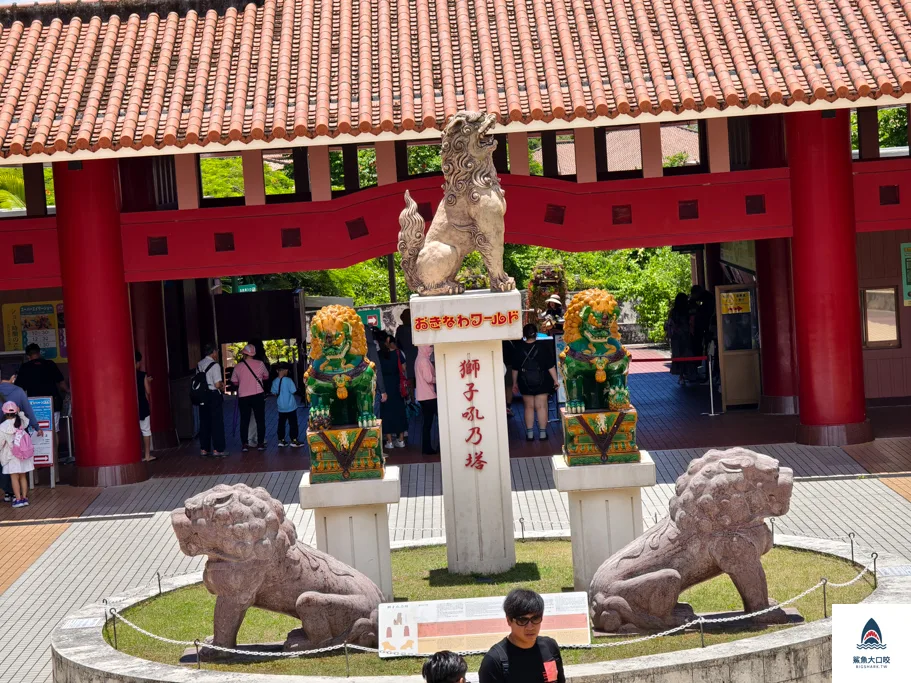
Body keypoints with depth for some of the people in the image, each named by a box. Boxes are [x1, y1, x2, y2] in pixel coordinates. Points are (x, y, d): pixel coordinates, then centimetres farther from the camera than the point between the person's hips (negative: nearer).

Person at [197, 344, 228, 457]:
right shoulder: (215, 365, -13)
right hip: (214, 396, -7)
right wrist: (222, 387, 5)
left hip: (202, 396, 7)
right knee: (217, 422, 1)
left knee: (204, 422, 12)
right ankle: (217, 449, 2)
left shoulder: (199, 365, 9)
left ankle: (204, 449, 16)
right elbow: (217, 385, -18)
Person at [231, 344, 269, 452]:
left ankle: (244, 444, 6)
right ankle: (260, 443, 9)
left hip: (243, 397, 1)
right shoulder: (260, 364, -5)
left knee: (244, 421, 8)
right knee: (260, 420, 8)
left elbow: (234, 382, 7)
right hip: (258, 396, -1)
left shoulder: (238, 367, -3)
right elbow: (266, 376, 11)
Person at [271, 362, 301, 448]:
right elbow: (294, 392, -14)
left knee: (281, 424, 12)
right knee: (293, 424, 6)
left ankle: (281, 440, 14)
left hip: (281, 407, 4)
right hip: (290, 407, -4)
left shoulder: (275, 382, -3)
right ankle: (294, 440, 8)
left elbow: (274, 393, 4)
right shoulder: (288, 380, -17)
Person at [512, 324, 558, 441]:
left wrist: (514, 383, 11)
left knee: (529, 407, 9)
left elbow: (515, 369, 0)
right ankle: (542, 432, 5)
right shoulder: (543, 348, -8)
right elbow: (551, 366, -7)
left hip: (525, 383, 1)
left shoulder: (518, 349, -6)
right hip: (542, 383, -1)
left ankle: (529, 433, 10)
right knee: (541, 407, 4)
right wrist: (555, 380, 3)